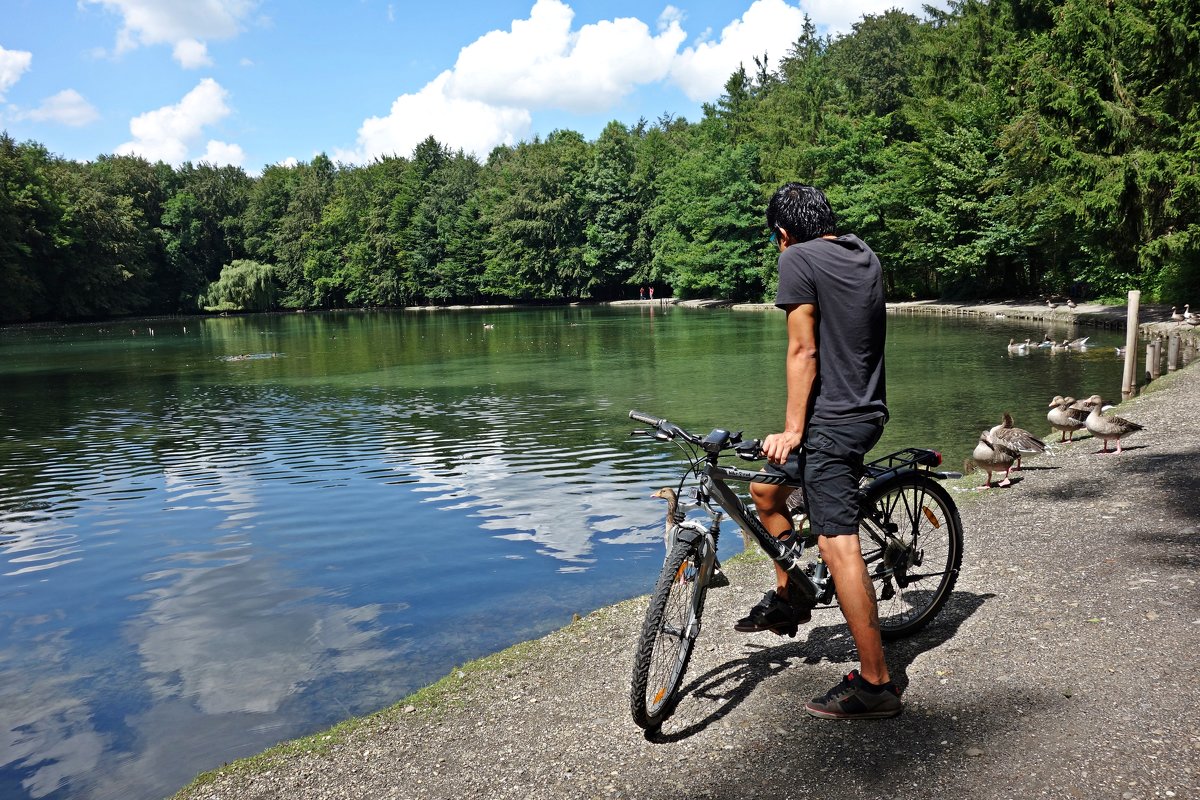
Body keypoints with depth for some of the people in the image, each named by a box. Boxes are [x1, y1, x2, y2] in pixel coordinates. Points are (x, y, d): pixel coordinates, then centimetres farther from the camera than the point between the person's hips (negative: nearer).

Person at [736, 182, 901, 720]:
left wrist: (792, 429, -12)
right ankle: (788, 598, 31)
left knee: (838, 547, -8)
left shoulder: (797, 259, -9)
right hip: (866, 410, 10)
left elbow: (803, 351, -15)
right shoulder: (864, 255, 15)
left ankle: (875, 684, -4)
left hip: (830, 420, -10)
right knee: (765, 488, 22)